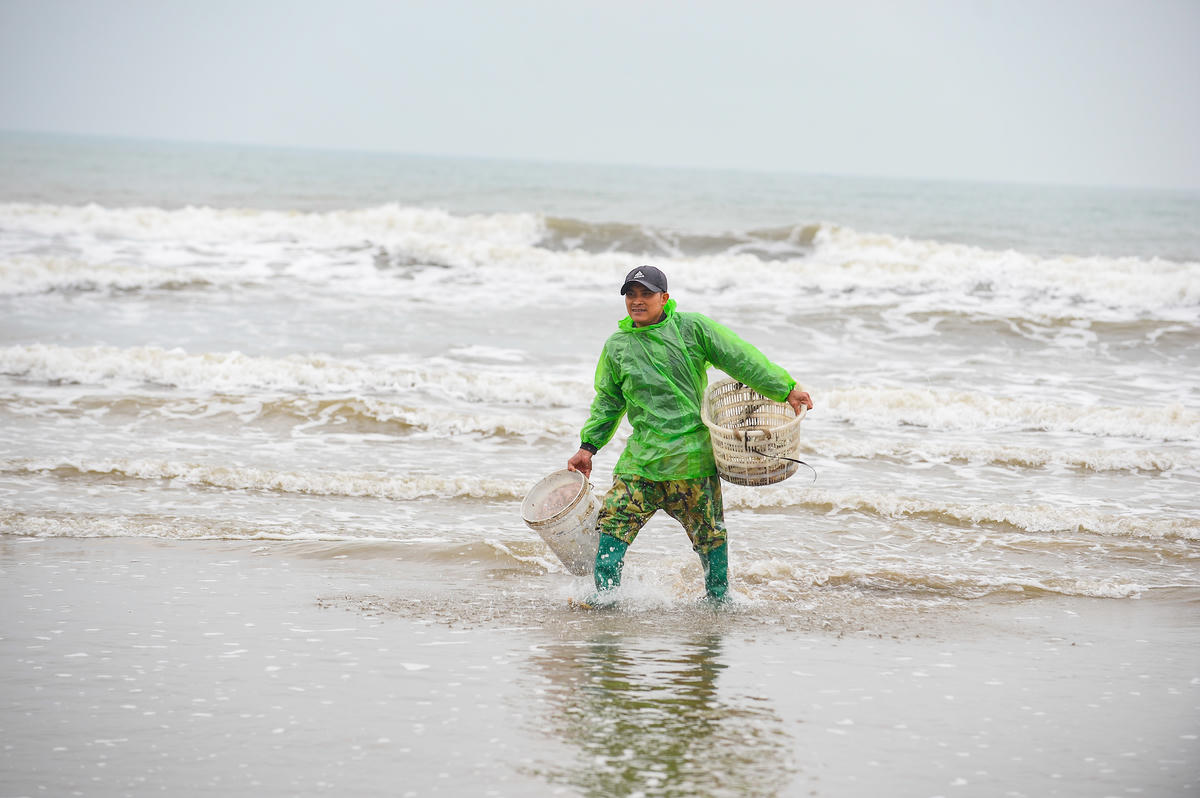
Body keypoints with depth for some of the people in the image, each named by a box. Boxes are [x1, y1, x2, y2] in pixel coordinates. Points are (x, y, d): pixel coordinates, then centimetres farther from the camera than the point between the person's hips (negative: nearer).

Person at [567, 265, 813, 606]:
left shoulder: (692, 328, -1)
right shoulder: (617, 346, 8)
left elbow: (742, 360, 1)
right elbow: (608, 401, 19)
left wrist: (786, 389, -1)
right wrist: (588, 446, 14)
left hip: (692, 453, -2)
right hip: (642, 456, 2)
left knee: (708, 531, 7)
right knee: (615, 520, -10)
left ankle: (718, 595, 23)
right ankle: (605, 592, -5)